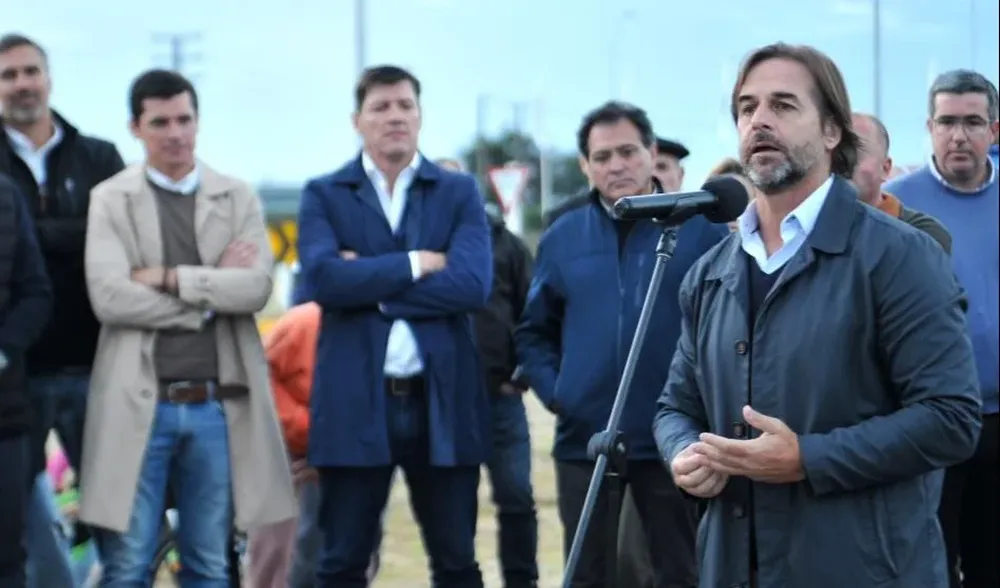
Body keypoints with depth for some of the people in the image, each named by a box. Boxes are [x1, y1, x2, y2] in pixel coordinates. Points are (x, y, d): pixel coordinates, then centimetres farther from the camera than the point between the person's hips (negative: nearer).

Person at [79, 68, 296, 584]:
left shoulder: (239, 198, 8)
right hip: (140, 405, -2)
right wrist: (211, 292, -8)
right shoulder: (110, 199, 2)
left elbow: (256, 288, -6)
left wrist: (171, 278, -11)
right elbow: (108, 299, -11)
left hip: (218, 405, 2)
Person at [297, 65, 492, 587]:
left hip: (444, 403, 1)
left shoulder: (459, 192, 7)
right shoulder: (324, 196, 6)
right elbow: (322, 279, -12)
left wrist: (371, 281, -9)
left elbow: (473, 284, -9)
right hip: (355, 404, -1)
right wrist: (413, 264, -9)